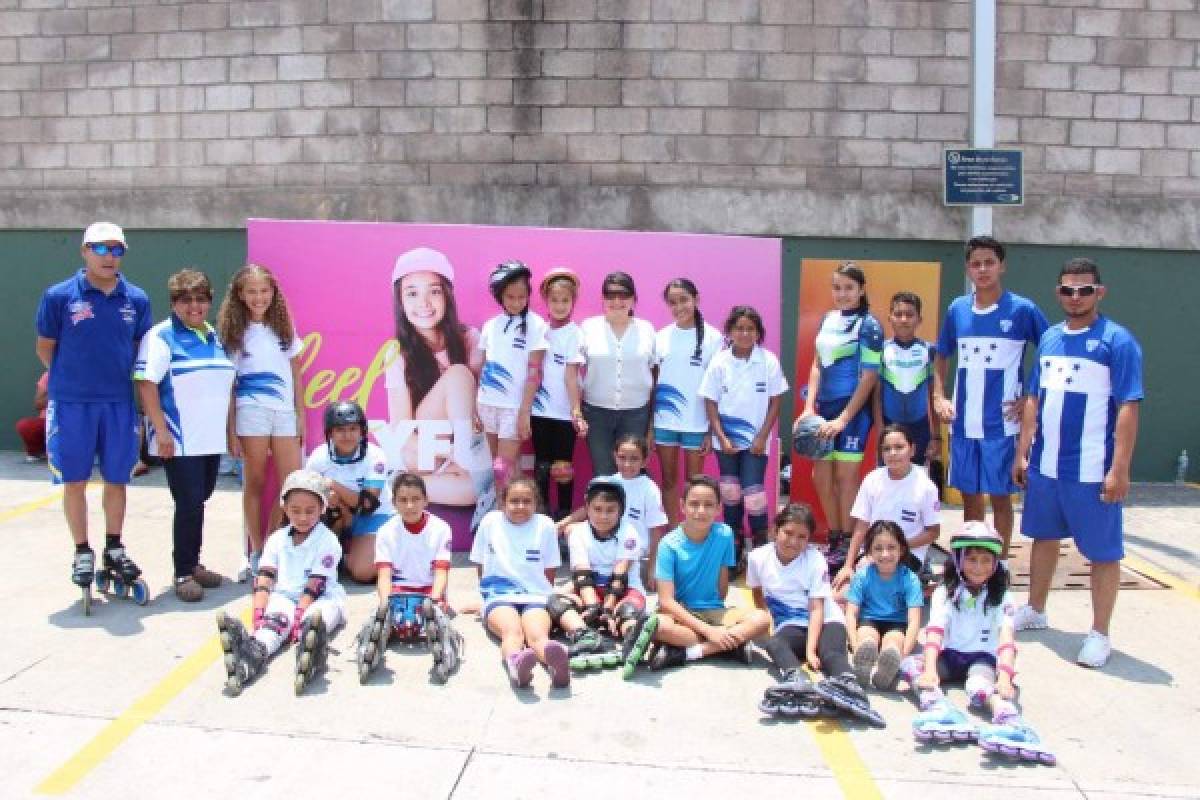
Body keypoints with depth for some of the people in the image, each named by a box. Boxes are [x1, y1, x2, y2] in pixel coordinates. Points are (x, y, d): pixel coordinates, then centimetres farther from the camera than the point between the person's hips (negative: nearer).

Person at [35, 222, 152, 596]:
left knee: (116, 479, 11)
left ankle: (114, 547, 25)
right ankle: (83, 552, 20)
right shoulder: (59, 296, -6)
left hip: (120, 403, 2)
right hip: (71, 404, -2)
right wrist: (71, 377, 8)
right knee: (75, 480, 6)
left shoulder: (137, 299, 1)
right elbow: (45, 348, 4)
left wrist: (117, 375, 9)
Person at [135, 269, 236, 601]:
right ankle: (183, 574, 6)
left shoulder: (214, 337, 14)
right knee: (189, 505, -5)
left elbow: (227, 384, 20)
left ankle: (193, 563, 26)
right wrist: (161, 431, -20)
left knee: (199, 502, 14)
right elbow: (146, 383, -15)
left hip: (212, 440, 7)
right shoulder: (161, 336, -7)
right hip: (179, 442, -7)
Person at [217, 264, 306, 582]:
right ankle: (257, 553, 13)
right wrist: (231, 429, -5)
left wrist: (301, 415, 8)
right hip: (251, 413, -3)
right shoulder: (234, 332, 2)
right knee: (254, 483, 4)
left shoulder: (284, 328, 12)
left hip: (285, 413, 3)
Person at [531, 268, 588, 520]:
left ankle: (564, 517, 16)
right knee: (541, 465, 10)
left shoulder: (575, 334, -7)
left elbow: (571, 375, -14)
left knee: (563, 467, 4)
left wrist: (577, 412, -22)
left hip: (565, 412, -3)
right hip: (540, 409, 3)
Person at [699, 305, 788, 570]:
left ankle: (761, 549, 11)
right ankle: (734, 549, 21)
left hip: (755, 441, -2)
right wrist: (722, 438, -7)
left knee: (753, 495, -7)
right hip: (726, 440, 2)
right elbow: (710, 403, 0)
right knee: (730, 494, 9)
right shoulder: (719, 362, -4)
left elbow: (775, 401, -1)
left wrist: (762, 437, -7)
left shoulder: (769, 361, -6)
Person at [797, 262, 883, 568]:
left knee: (845, 477, 0)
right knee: (821, 477, 11)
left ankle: (847, 545, 12)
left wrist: (844, 418, -15)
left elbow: (869, 377, -12)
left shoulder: (869, 325, -9)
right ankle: (834, 540, 25)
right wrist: (809, 407, 2)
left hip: (853, 409, -7)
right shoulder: (828, 319, 10)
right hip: (825, 406, 7)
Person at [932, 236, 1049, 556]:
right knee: (969, 495, 12)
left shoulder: (1022, 309, -6)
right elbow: (941, 356, 18)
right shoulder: (957, 309, 6)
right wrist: (938, 397, 7)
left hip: (1001, 423, -4)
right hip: (963, 423, 4)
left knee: (1000, 496, 4)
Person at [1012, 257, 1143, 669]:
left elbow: (1128, 408, -13)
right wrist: (1022, 453, 11)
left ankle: (1099, 634, 16)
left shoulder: (1117, 341, -9)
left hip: (1092, 471, -6)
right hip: (1044, 465, 6)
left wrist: (1119, 470, -17)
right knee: (1044, 536, 19)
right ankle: (1035, 610, 35)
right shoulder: (1050, 337, 9)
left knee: (1103, 551, 4)